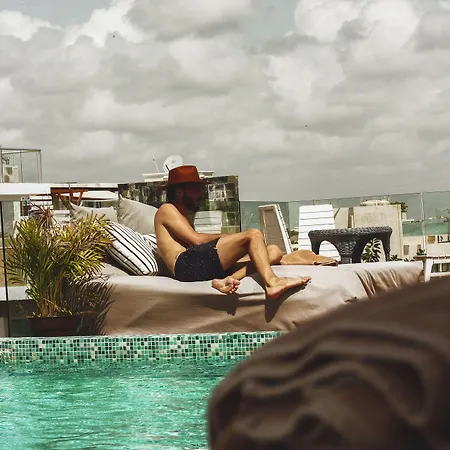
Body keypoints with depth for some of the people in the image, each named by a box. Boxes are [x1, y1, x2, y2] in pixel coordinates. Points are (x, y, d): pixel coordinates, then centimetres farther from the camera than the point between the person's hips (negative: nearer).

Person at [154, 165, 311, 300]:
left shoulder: (185, 216, 39)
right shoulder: (166, 210, 11)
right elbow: (196, 240, -4)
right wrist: (226, 238, 6)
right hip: (186, 264, -9)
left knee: (274, 251, -1)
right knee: (254, 235, -17)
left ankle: (226, 280, -28)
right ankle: (271, 282, -44)